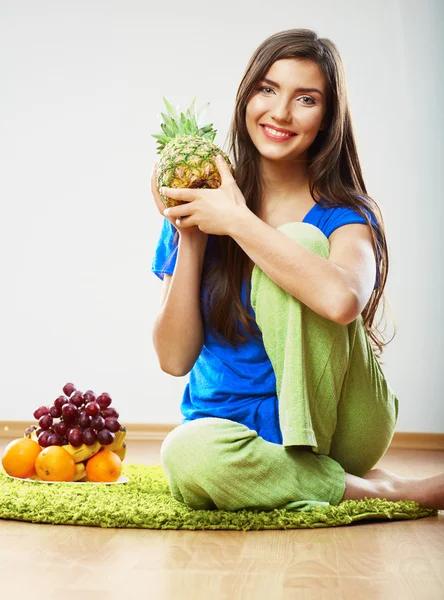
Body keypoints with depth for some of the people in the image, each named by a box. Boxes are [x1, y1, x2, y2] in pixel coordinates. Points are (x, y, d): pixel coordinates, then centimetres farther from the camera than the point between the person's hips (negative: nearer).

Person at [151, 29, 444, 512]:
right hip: (239, 428, 2)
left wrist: (236, 221, -22)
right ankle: (386, 491, -15)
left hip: (339, 430, -2)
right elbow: (174, 358, -3)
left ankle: (310, 467, -16)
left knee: (299, 240, -22)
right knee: (187, 453, -35)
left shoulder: (344, 215, -4)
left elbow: (342, 298, -31)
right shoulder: (204, 208, 2)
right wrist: (190, 237, -11)